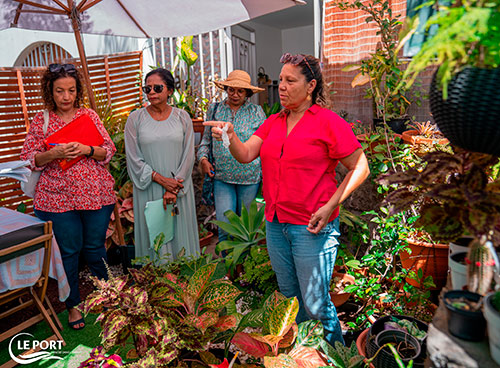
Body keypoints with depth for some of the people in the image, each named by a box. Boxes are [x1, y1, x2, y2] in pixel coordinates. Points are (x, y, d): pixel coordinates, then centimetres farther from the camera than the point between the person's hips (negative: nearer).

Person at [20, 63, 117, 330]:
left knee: (95, 248, 11)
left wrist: (87, 150, -16)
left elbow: (109, 150, 3)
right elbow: (29, 159, 1)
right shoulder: (41, 120, 3)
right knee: (68, 251, 8)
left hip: (96, 195, 1)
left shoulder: (89, 115, 5)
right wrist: (54, 153, -17)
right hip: (58, 198, 0)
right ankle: (73, 304, 28)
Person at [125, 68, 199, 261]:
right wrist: (161, 179, -12)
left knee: (181, 235, 9)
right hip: (148, 190, -1)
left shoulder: (182, 117, 3)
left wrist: (174, 188, -9)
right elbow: (133, 158, -3)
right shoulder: (135, 118, 1)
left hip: (179, 189, 1)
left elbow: (188, 156, -1)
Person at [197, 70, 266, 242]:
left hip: (250, 177, -1)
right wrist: (203, 158, -1)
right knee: (224, 225, -3)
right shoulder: (214, 109, 7)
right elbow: (206, 138, 16)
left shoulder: (256, 112, 2)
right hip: (222, 176, 1)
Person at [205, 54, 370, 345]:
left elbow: (360, 168, -8)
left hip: (313, 227, -6)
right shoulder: (273, 122, 10)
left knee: (315, 305, 2)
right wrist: (230, 135, -20)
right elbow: (246, 155, 0)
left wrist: (331, 205, -17)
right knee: (290, 297, 19)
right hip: (276, 225, 6)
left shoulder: (328, 122, -9)